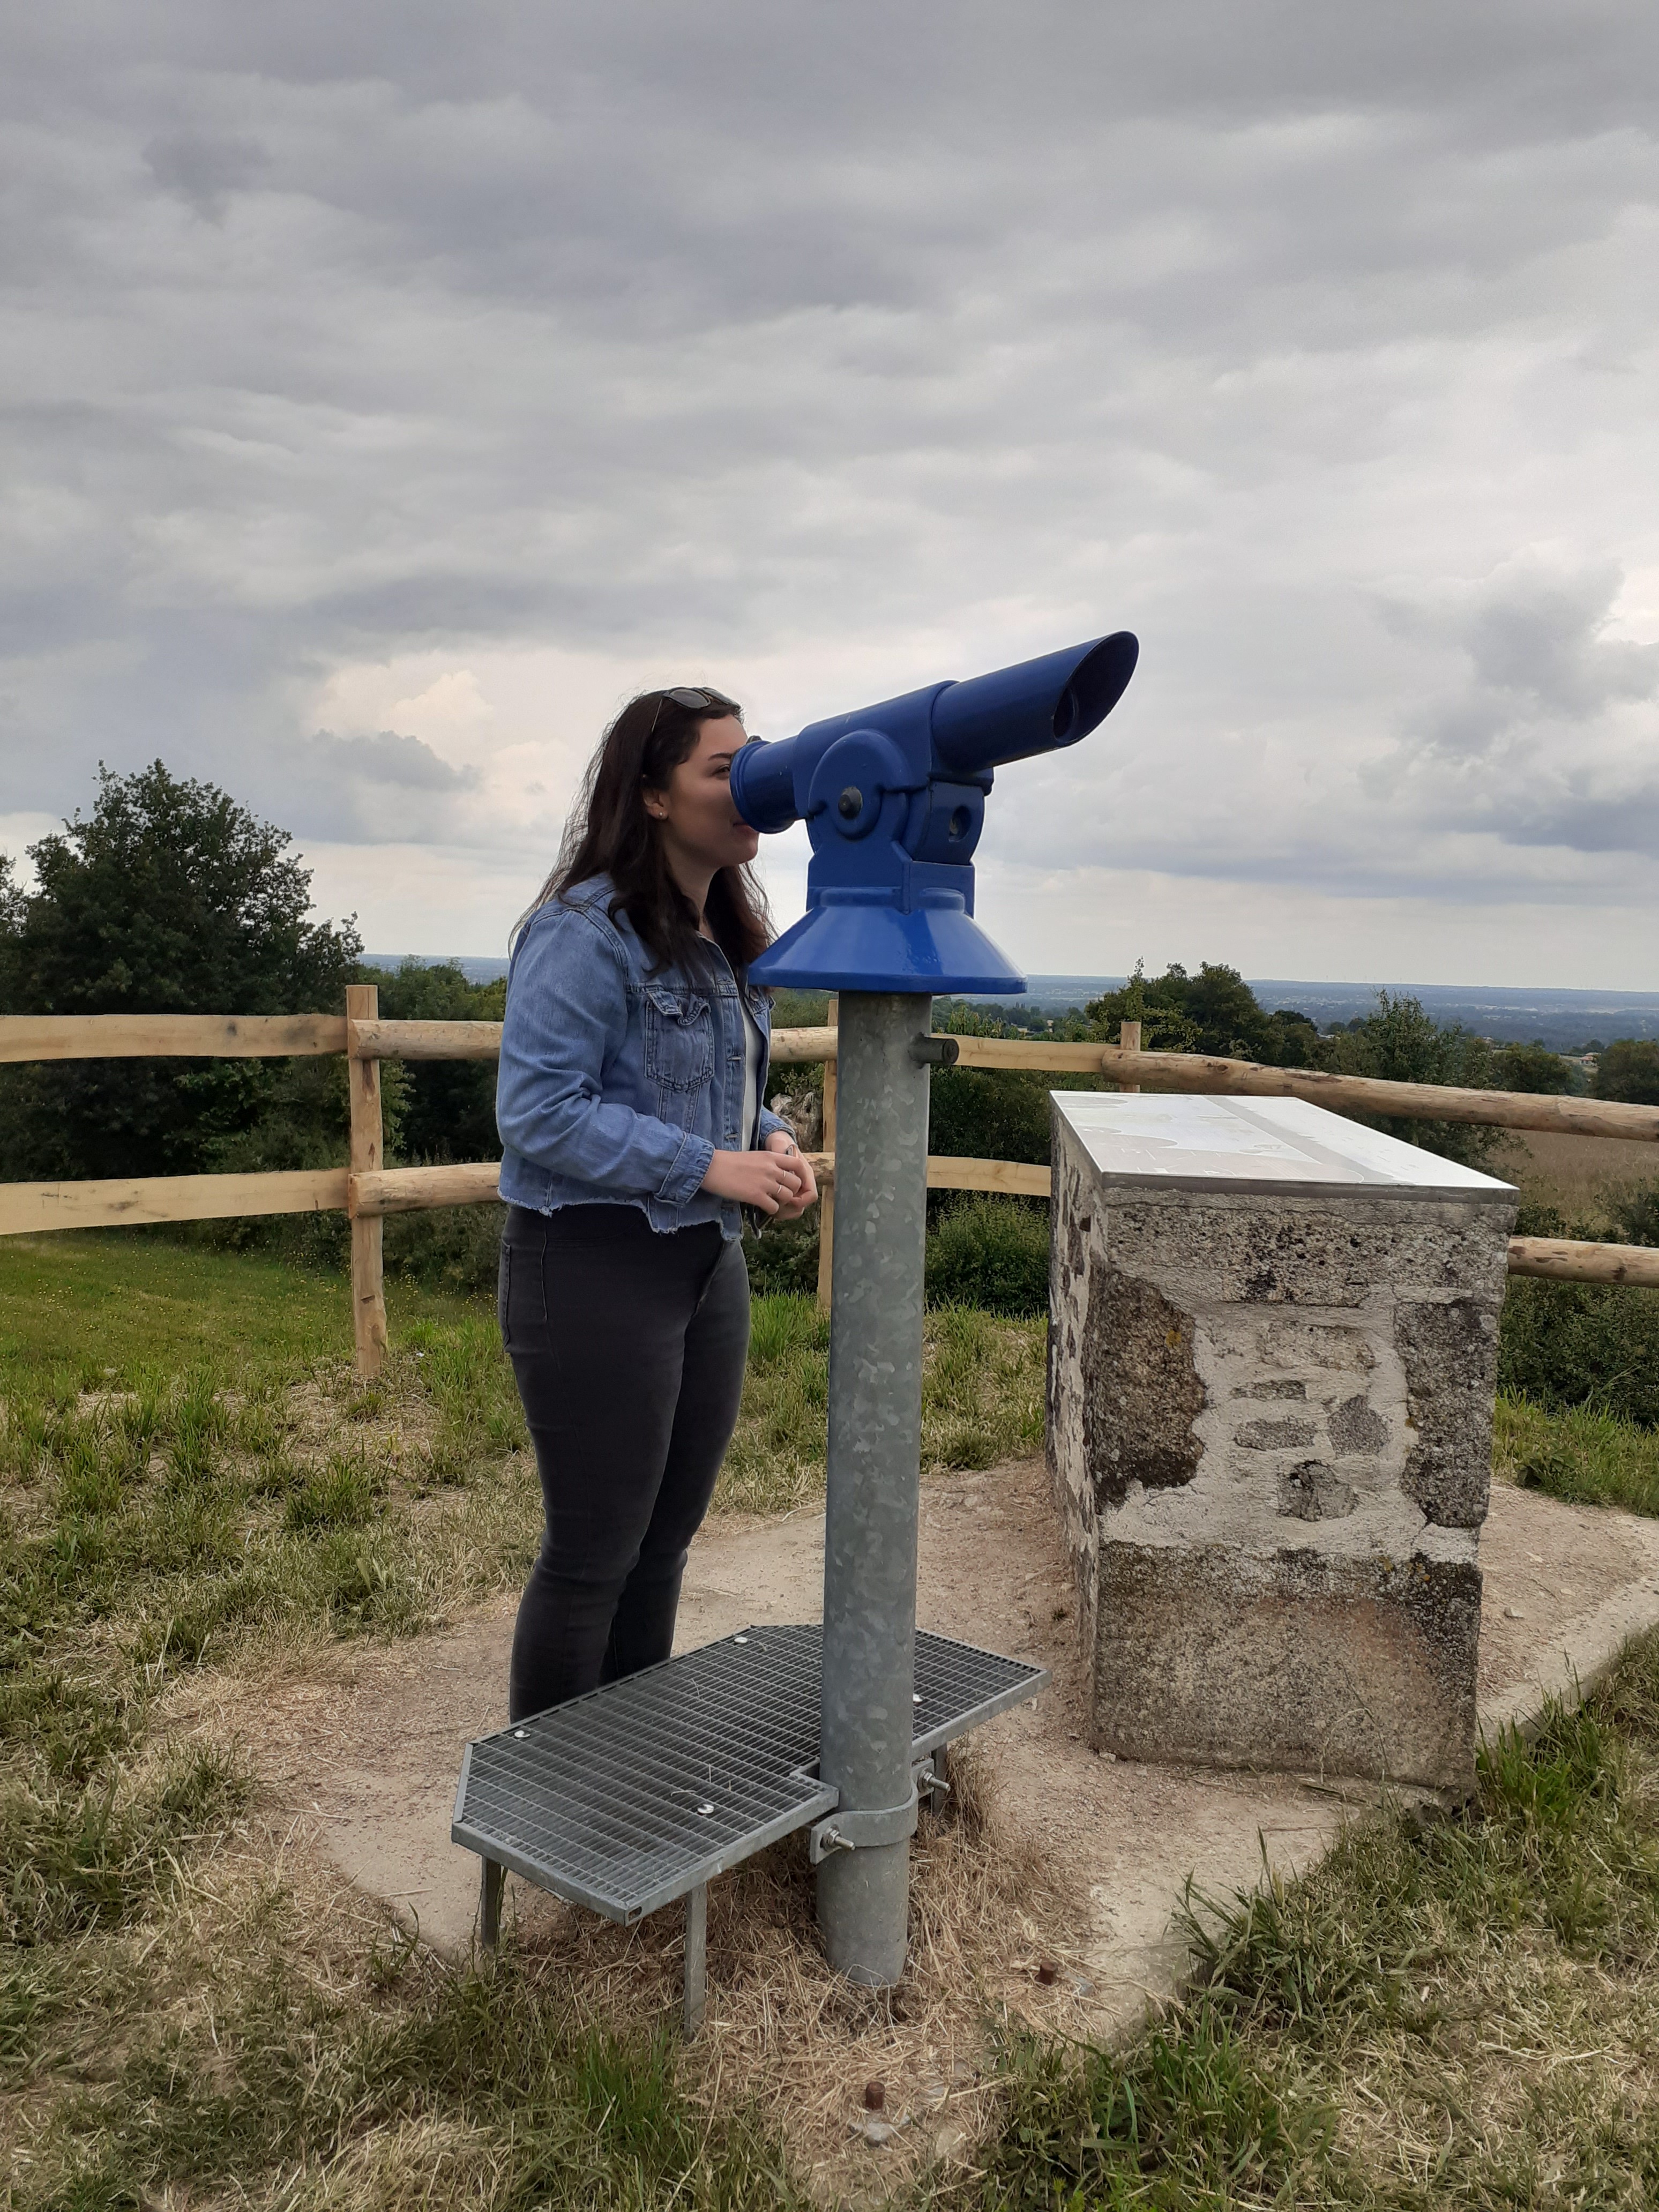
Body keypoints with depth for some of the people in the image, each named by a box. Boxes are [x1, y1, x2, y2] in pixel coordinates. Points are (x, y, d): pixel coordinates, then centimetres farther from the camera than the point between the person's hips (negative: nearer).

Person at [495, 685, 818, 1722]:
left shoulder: (727, 938, 11)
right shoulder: (585, 934, -16)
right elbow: (538, 1111, -21)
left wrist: (773, 1142, 0)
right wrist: (711, 1167, -23)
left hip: (707, 1259, 8)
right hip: (594, 1266, -8)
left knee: (666, 1541, 19)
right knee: (594, 1554, 5)